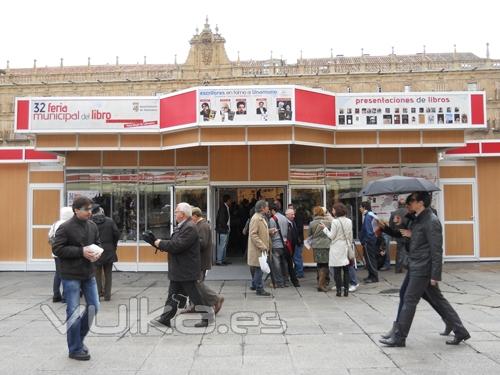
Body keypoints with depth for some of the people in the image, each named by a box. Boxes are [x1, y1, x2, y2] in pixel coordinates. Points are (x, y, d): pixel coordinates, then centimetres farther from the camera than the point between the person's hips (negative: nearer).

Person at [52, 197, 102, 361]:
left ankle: (79, 338, 31)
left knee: (93, 306, 10)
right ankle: (75, 349, 16)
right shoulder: (65, 227, -13)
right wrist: (81, 251, -21)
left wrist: (96, 253, -7)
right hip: (71, 275, -6)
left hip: (89, 273, 6)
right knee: (73, 312, 2)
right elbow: (57, 249, -15)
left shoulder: (92, 226, 5)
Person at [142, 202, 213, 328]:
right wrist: (154, 241, 6)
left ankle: (208, 316, 15)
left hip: (186, 270, -10)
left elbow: (177, 246, -28)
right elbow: (171, 244, 14)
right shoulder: (180, 227, 14)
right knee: (173, 294, 14)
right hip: (177, 270, 10)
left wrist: (159, 243, -15)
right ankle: (165, 318, 23)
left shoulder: (190, 228, -20)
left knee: (194, 294, 1)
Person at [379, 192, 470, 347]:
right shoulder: (418, 219, 12)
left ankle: (398, 337, 7)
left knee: (409, 301, -2)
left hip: (422, 269, -10)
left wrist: (435, 275, -19)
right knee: (438, 300, 15)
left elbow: (437, 250, -18)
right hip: (416, 267, 10)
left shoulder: (431, 221, -17)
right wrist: (411, 234, 1)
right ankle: (460, 331, 24)